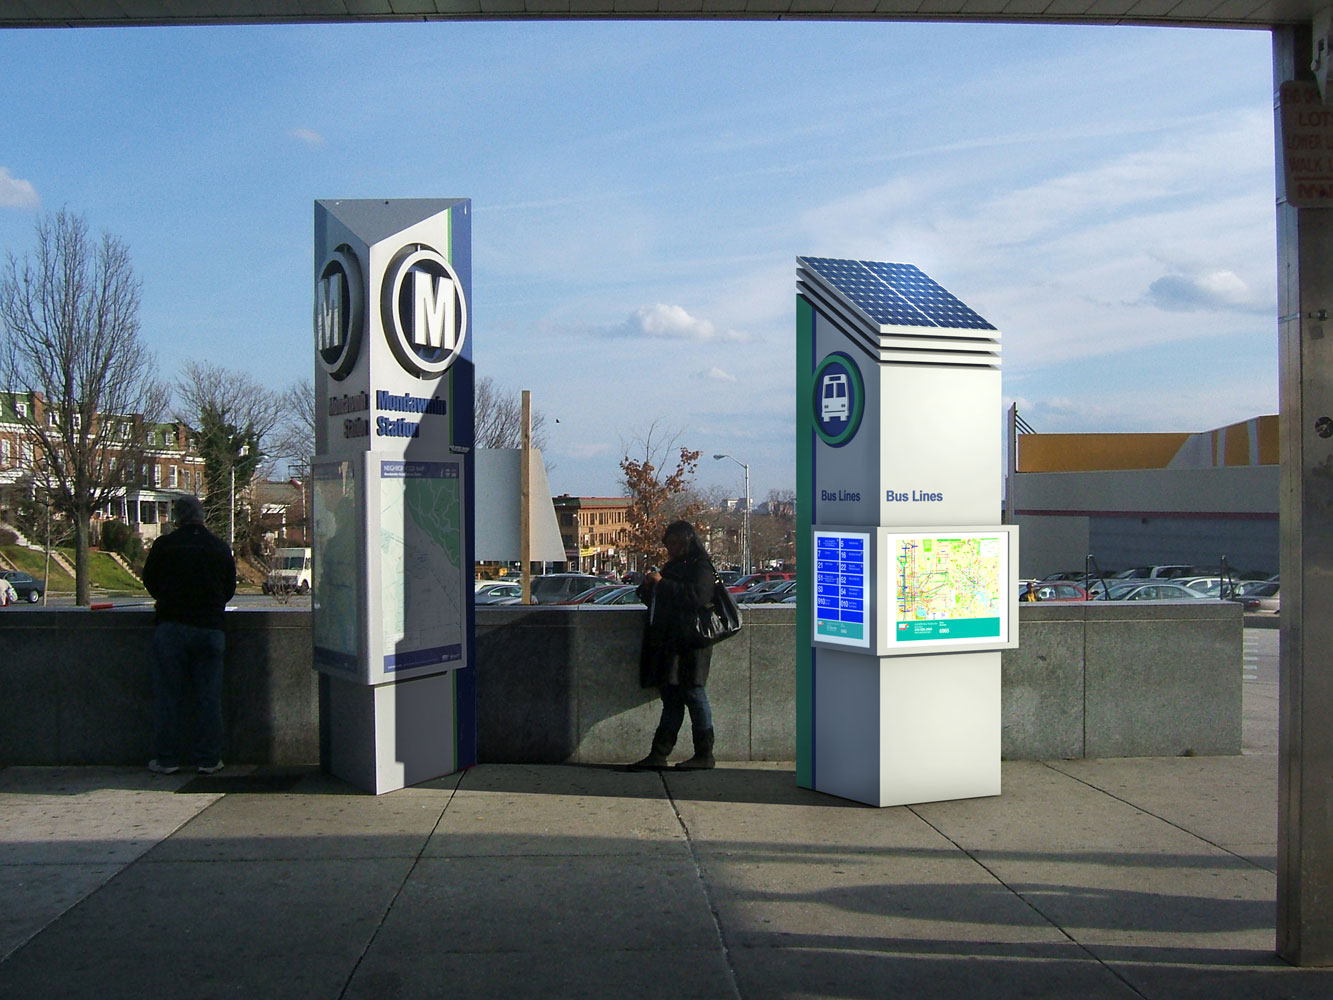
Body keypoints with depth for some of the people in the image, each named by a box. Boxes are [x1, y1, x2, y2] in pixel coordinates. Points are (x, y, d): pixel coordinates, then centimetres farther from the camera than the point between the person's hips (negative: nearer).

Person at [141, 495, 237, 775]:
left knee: (168, 694, 6)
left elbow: (149, 581, 9)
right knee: (208, 696, 6)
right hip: (210, 628, 2)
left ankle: (167, 759, 9)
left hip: (170, 626, -1)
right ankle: (208, 759, 8)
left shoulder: (164, 545, -3)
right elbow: (230, 587, 13)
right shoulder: (220, 547, 4)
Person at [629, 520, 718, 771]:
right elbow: (654, 601, 27)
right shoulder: (672, 567, 21)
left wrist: (662, 583, -17)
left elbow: (697, 597, -22)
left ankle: (705, 755, 4)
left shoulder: (700, 568, -5)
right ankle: (658, 755, 6)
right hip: (668, 644, 8)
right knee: (671, 698, 7)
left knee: (692, 694, -5)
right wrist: (648, 586, 5)